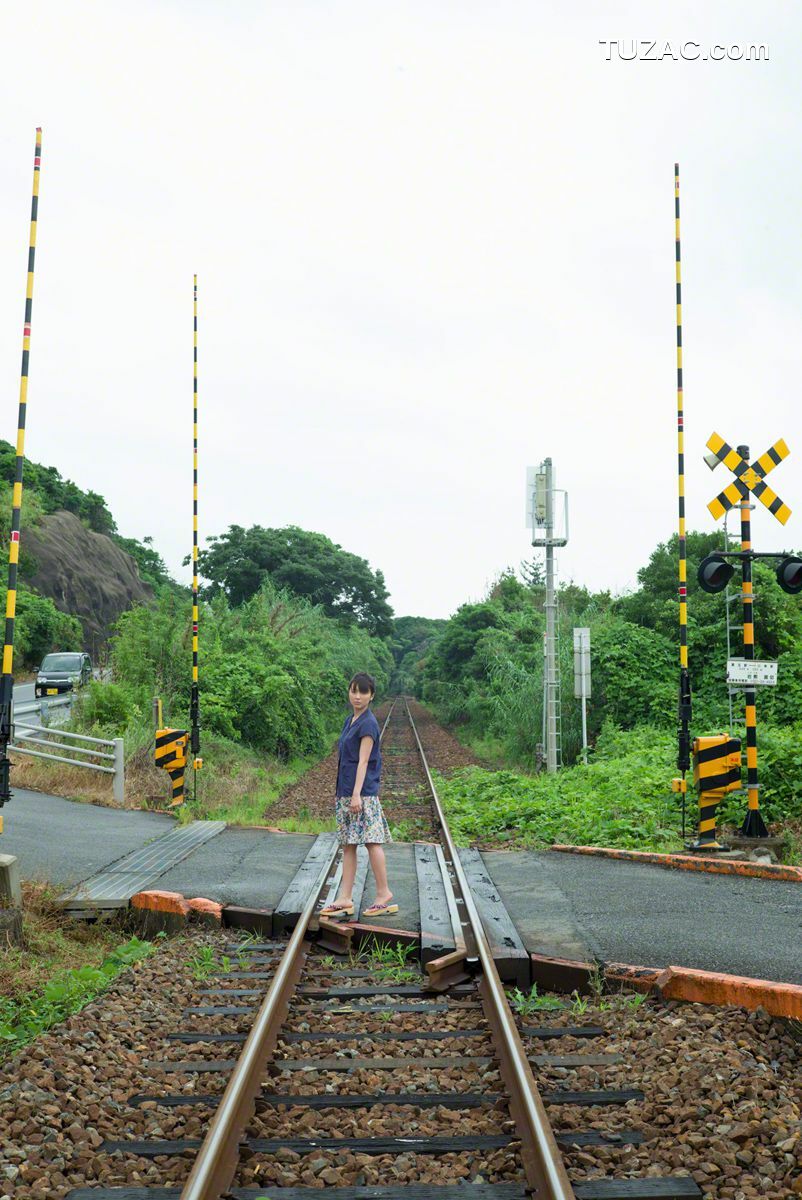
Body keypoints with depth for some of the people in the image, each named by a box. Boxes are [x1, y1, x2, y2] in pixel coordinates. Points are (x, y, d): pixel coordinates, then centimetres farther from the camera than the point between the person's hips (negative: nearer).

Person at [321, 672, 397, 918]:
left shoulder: (368, 723, -10)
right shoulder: (350, 721, 15)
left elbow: (363, 761, -16)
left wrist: (357, 794, -20)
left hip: (363, 792, -9)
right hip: (346, 792, 9)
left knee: (371, 841, -5)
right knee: (348, 844, 8)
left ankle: (384, 894, 3)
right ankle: (345, 899, 11)